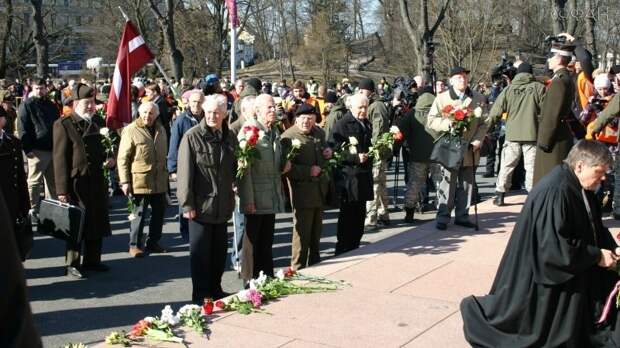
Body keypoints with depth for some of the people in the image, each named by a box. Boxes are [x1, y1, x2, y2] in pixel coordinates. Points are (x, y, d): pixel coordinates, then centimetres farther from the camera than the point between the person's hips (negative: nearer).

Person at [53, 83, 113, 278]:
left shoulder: (99, 122, 13)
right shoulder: (63, 125, -6)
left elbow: (106, 148, 26)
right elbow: (60, 159, -10)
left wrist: (110, 159, 3)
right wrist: (62, 189, -15)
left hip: (98, 181, 6)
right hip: (76, 183, -6)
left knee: (98, 222, 12)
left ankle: (92, 260, 25)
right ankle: (73, 264, 11)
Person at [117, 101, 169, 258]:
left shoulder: (161, 130, 10)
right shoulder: (131, 130, -8)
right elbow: (123, 158, -10)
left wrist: (166, 174, 16)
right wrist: (124, 181, -14)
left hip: (159, 181, 6)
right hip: (139, 180, -6)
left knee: (159, 212, 12)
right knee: (139, 214, 0)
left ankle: (153, 242, 26)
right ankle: (135, 245, 12)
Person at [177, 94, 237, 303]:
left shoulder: (230, 137, 8)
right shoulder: (192, 137, -10)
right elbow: (185, 173, -12)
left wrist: (232, 199, 9)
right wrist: (187, 204, -14)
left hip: (222, 205, 6)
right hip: (200, 205, -6)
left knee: (220, 250, 14)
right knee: (200, 252, 2)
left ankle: (215, 289, 28)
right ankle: (200, 295, 12)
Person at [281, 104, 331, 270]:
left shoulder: (319, 133, 10)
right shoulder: (288, 137, -14)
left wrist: (328, 153, 4)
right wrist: (308, 171, -24)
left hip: (320, 192, 8)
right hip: (302, 192, -7)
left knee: (316, 231, 18)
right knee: (302, 232, -1)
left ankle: (315, 264, 31)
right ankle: (298, 268, 10)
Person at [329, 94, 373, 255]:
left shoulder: (367, 124, 16)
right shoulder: (341, 125, -9)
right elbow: (335, 151, -16)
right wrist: (356, 158, -21)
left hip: (364, 177, 8)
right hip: (348, 177, -8)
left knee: (359, 215, 12)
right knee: (347, 216, -3)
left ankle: (354, 249, 21)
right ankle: (343, 251, 5)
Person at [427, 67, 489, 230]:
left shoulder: (479, 99, 6)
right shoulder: (442, 98, 0)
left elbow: (483, 124, 8)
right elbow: (431, 121, -3)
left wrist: (477, 141, -6)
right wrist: (449, 123, -18)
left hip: (469, 149, 3)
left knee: (466, 183, 9)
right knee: (447, 183, -2)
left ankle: (462, 215, 19)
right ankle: (443, 216, 6)